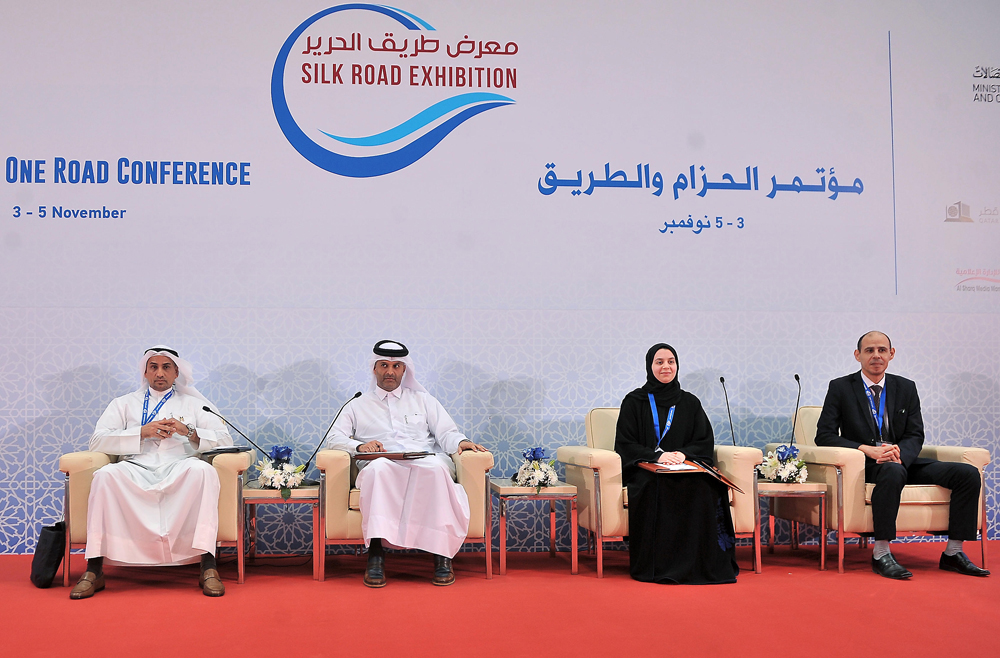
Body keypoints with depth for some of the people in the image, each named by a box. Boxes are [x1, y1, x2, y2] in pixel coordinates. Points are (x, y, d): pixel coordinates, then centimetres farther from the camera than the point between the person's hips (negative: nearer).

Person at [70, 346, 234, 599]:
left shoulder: (193, 403, 25)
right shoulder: (124, 403, 26)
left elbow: (225, 439, 12)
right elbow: (98, 440, 9)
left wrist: (189, 432, -6)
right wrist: (142, 433, -4)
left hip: (179, 469, -1)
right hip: (136, 469, 1)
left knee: (203, 470, -36)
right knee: (105, 475, -33)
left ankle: (208, 568, -39)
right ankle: (94, 570, -29)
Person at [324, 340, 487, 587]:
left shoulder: (423, 400, 29)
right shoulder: (358, 406, 28)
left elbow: (447, 433, 18)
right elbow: (334, 437, 14)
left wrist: (461, 442, -6)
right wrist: (359, 446, -7)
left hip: (425, 463, 1)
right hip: (382, 468, 0)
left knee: (435, 467, -38)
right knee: (377, 467, -39)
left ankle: (442, 554, -36)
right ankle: (376, 554, -42)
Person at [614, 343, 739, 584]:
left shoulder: (689, 402, 17)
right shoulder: (634, 402, 9)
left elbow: (705, 441, 10)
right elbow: (624, 444, 1)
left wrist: (684, 453, -12)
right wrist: (656, 455, -16)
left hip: (685, 468, 2)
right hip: (644, 471, -2)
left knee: (703, 487, -32)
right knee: (656, 487, -38)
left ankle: (697, 563, -26)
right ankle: (659, 566, -31)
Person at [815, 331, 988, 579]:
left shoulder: (906, 388, 13)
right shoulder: (840, 388, 2)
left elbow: (915, 436, 7)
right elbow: (824, 435, -5)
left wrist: (899, 453, -18)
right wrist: (868, 450, -19)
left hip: (902, 460, 5)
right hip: (864, 465, -5)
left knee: (968, 473, -14)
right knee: (893, 471, -40)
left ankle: (953, 553, -7)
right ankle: (881, 555, -35)